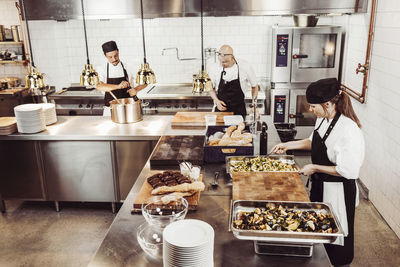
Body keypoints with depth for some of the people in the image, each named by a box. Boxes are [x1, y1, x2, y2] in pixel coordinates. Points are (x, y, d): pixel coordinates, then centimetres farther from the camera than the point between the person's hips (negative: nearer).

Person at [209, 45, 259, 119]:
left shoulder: (245, 67, -12)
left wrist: (254, 106, -3)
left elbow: (254, 86, 2)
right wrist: (216, 100, -10)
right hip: (221, 108, 1)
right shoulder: (215, 70, -8)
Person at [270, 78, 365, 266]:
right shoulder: (323, 119, -2)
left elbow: (348, 171, -28)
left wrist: (314, 168, -20)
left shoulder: (348, 130, -30)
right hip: (320, 185, 9)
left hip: (338, 192, -9)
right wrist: (289, 145, 7)